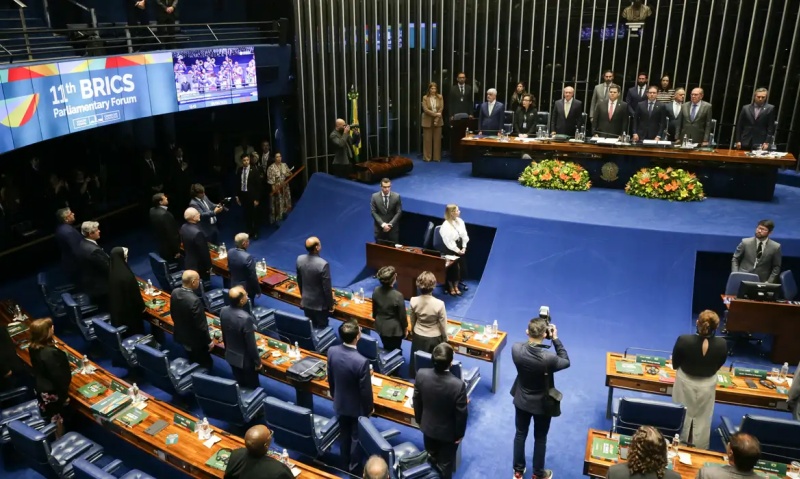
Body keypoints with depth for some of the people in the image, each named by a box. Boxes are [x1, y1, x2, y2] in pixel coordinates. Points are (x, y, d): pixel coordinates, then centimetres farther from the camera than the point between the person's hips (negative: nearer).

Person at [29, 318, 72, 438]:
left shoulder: (34, 348, -8)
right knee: (57, 419, 12)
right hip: (52, 392, -8)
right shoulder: (50, 353, -35)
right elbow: (58, 376, -26)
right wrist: (64, 395, -15)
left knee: (48, 416, 26)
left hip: (41, 388, 8)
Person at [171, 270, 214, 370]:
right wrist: (209, 341, -12)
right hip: (195, 340, -8)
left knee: (192, 362, 29)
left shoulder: (175, 292, -11)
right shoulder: (194, 300, -35)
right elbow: (201, 325, -26)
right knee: (205, 365, 13)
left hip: (180, 335, 8)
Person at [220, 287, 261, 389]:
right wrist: (257, 361, -10)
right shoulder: (246, 318, -35)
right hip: (245, 359, -6)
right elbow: (251, 344, -24)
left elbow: (224, 335, 3)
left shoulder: (223, 311, -13)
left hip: (231, 356, 6)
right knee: (252, 387, 17)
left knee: (239, 385, 26)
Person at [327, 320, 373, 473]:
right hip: (357, 406, -5)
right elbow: (365, 390, -23)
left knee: (344, 434, 27)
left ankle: (345, 462, 48)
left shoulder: (332, 351, -20)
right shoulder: (361, 361, -37)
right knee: (356, 436, 20)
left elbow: (330, 378, -2)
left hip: (339, 403, 5)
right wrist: (369, 408, -4)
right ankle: (353, 466, 40)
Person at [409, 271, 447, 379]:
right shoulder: (439, 304, -30)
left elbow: (412, 321, -3)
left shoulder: (413, 301, -21)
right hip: (434, 338, -3)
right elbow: (443, 324, -16)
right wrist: (445, 338, 3)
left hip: (418, 336, 3)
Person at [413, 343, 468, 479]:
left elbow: (416, 401, -7)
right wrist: (459, 434, -3)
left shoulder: (421, 375, -25)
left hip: (427, 426, 4)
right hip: (448, 432, -4)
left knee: (431, 458, 30)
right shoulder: (458, 385, -36)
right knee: (445, 464, 22)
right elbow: (461, 414, -21)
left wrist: (419, 420, 12)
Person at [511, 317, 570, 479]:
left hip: (521, 401, 3)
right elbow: (566, 362, -12)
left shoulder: (516, 349, -24)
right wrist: (555, 339, -12)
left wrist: (532, 333, -7)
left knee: (520, 434, 23)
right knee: (540, 439, 20)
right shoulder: (548, 359, -34)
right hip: (542, 405, -3)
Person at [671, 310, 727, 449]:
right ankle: (700, 449, 40)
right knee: (702, 419, 22)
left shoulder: (683, 340, -31)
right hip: (707, 385, 1)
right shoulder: (722, 345, -26)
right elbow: (718, 366, -5)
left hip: (685, 383, -1)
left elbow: (675, 364, -12)